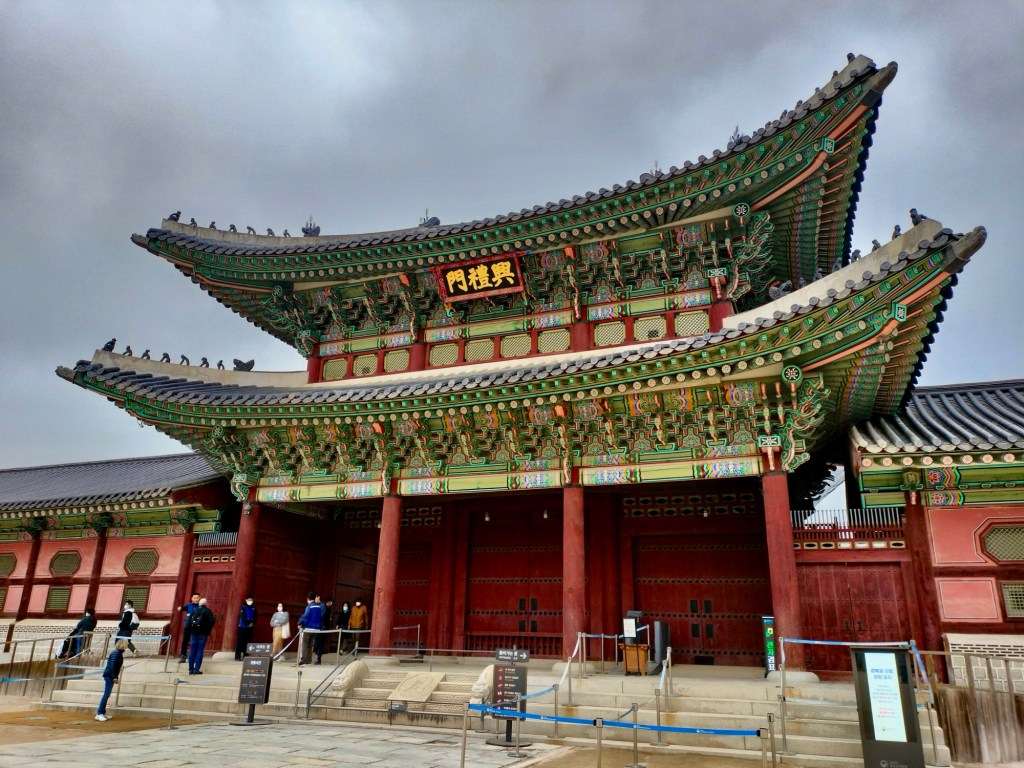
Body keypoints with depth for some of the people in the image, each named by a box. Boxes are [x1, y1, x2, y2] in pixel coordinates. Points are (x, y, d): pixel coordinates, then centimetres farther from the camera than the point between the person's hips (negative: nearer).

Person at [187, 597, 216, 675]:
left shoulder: (194, 610, 5)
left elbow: (189, 621, 4)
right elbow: (212, 621, -10)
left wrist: (191, 629, 13)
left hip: (194, 633, 3)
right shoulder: (208, 611, -4)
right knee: (200, 651, -1)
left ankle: (191, 669, 10)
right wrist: (208, 630, 3)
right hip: (203, 633, -3)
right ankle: (196, 669, -4)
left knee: (192, 651, 9)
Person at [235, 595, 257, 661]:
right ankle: (237, 657, -3)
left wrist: (252, 623, -11)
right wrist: (248, 623, -17)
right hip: (242, 626, -3)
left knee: (248, 642, 2)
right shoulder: (243, 607, -2)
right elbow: (242, 616, -11)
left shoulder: (254, 608, 9)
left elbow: (255, 617, 7)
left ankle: (246, 656, 6)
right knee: (240, 642, -4)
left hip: (250, 627, 3)